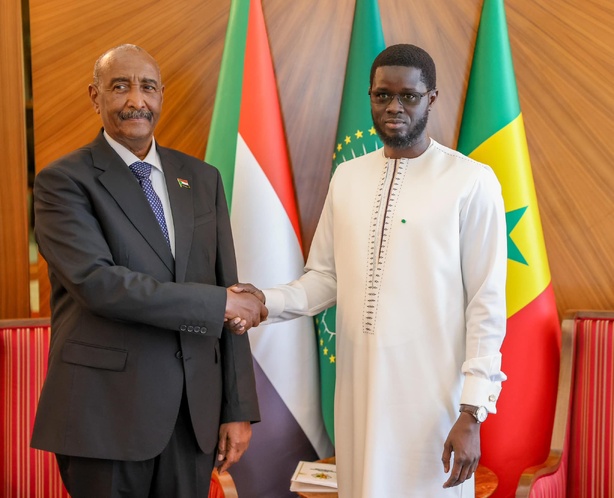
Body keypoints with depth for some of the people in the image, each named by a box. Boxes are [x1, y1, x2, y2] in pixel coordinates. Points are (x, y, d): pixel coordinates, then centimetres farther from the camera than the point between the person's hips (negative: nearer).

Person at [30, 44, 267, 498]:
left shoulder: (202, 179, 10)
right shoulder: (63, 181, -4)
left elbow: (229, 291, 8)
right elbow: (95, 281, -18)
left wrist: (239, 409, 4)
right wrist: (218, 303, -16)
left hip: (196, 409, 4)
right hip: (107, 410, -4)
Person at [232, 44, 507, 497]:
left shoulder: (471, 182, -8)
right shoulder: (347, 177, 7)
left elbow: (486, 303, -8)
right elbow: (325, 277, 9)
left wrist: (472, 412, -10)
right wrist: (267, 302, -10)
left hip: (432, 391, -4)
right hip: (359, 384, 4)